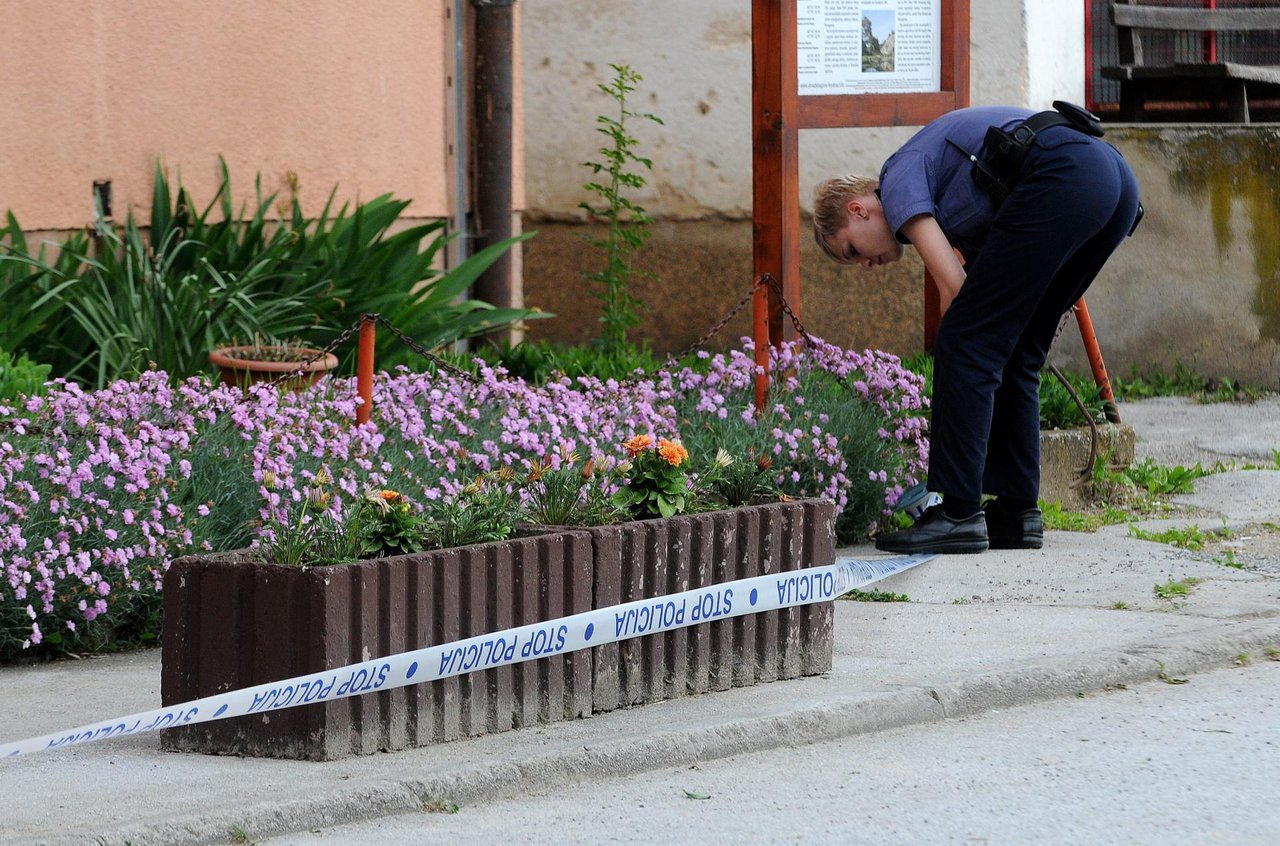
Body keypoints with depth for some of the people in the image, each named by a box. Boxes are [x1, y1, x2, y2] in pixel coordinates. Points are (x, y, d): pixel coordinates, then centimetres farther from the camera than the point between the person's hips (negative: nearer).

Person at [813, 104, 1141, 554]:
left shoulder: (899, 180, 10)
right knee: (1014, 354, 17)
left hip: (1059, 179, -9)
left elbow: (953, 287, -1)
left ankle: (958, 514, -4)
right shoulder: (954, 211, 34)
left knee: (967, 341, -2)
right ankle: (1017, 510, 15)